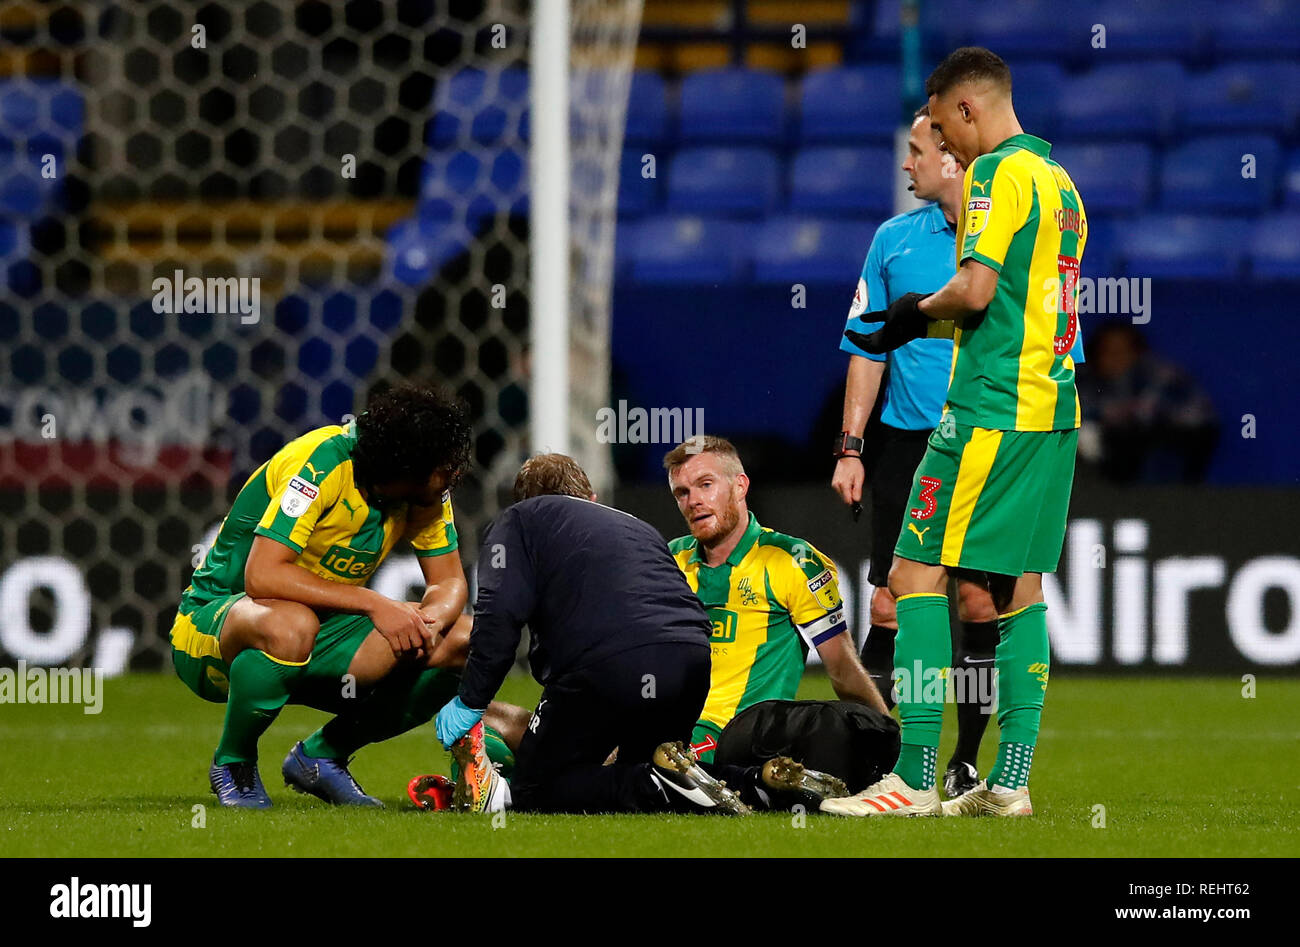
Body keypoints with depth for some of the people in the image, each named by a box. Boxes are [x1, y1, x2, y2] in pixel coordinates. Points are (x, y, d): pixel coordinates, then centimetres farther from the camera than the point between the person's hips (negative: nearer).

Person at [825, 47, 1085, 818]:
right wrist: (915, 323, 18)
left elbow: (976, 289, -20)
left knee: (919, 576, -7)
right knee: (1021, 589, 10)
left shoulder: (998, 173, -10)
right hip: (1055, 407, 9)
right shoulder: (1057, 176, 17)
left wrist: (920, 311, 0)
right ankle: (1012, 780, 8)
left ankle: (916, 779, -11)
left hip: (992, 407, -9)